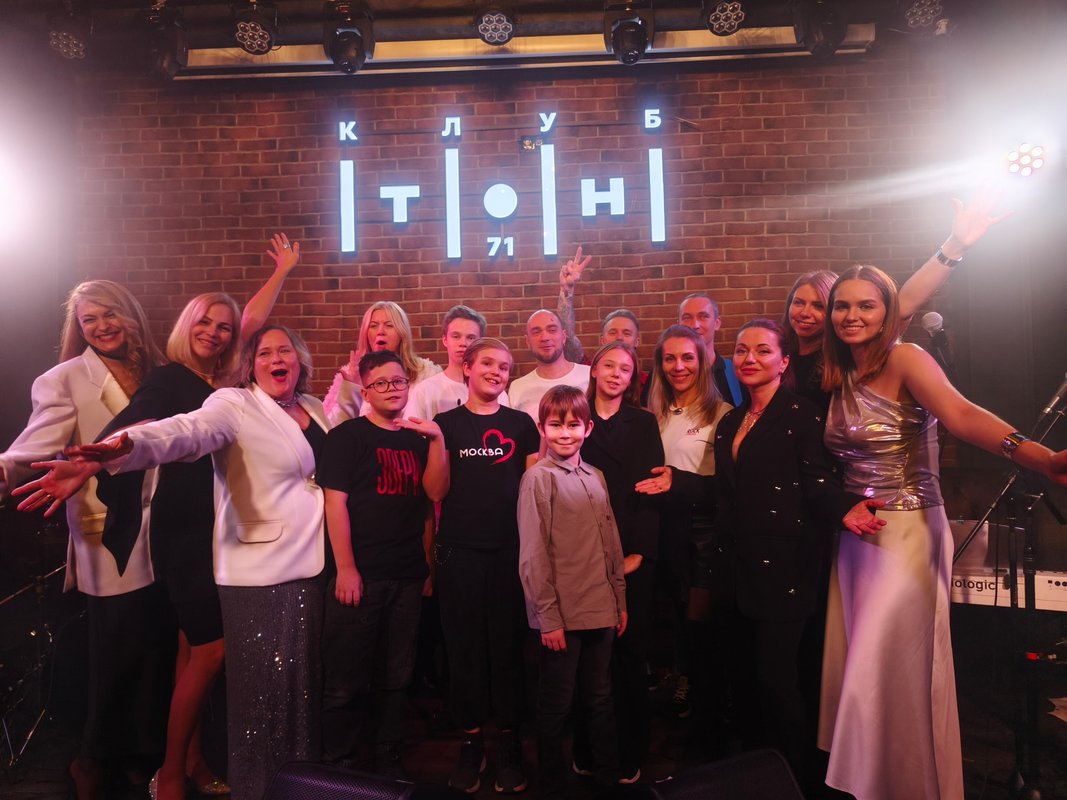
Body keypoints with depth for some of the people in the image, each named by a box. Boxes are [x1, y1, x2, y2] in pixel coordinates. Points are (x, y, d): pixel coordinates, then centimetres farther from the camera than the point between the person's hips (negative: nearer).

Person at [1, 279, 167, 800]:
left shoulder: (158, 372, 10)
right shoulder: (65, 380, -5)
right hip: (109, 536, -4)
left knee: (158, 645, 13)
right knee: (118, 649, 3)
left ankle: (150, 748, 34)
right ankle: (92, 758, 28)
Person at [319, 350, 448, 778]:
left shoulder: (417, 438, 12)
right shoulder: (348, 435, -3)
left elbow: (434, 493, 1)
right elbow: (335, 501, -9)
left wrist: (436, 439, -9)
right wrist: (345, 568, -14)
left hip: (408, 576, 5)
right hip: (360, 574, -4)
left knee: (396, 677, 13)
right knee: (346, 679, 3)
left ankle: (388, 758, 27)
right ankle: (337, 763, 20)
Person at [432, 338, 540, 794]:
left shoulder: (521, 424, 7)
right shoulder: (445, 423, 4)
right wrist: (436, 444, -13)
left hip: (511, 549, 1)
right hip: (459, 550, 0)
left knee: (509, 645, 7)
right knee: (465, 645, 7)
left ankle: (508, 742, 22)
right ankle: (471, 739, 23)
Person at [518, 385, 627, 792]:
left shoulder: (595, 477, 8)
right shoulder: (538, 478, -10)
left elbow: (612, 544, 13)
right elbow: (532, 555, -12)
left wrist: (620, 601, 11)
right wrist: (548, 616, -13)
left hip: (600, 609, 6)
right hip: (562, 613, -6)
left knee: (600, 698, 19)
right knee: (556, 703, 10)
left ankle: (608, 773, 35)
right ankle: (553, 781, 29)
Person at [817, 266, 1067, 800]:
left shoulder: (905, 359, -11)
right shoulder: (838, 376, 8)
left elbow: (960, 414, -29)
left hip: (907, 532, -6)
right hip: (855, 532, 6)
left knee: (889, 671, -1)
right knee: (851, 664, 13)